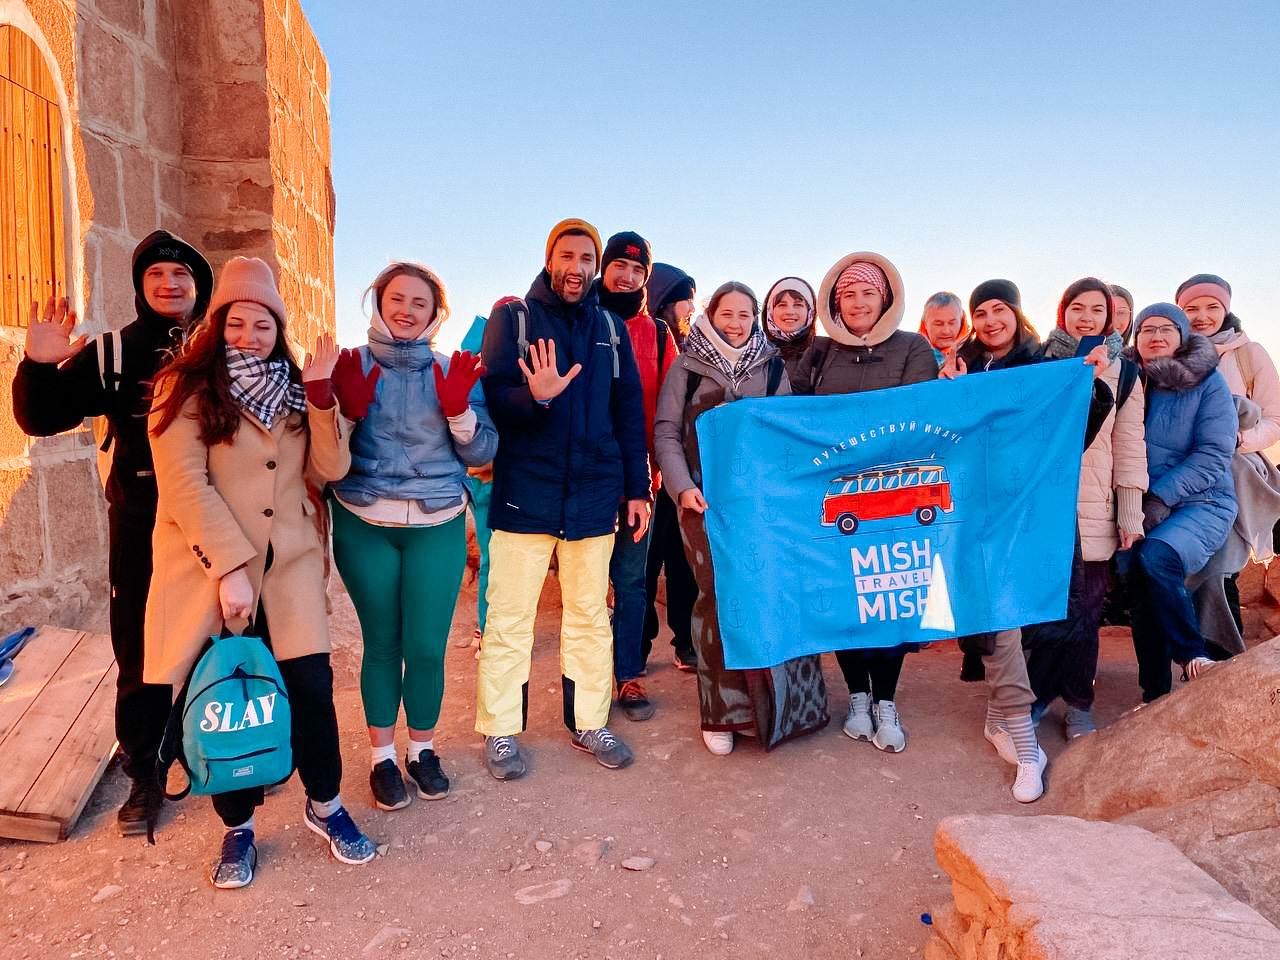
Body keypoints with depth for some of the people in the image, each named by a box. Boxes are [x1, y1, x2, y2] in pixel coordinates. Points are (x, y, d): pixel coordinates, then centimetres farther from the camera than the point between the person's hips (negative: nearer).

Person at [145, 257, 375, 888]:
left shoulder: (293, 392, 12)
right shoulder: (186, 387, -2)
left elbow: (329, 468, 1)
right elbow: (184, 482, -12)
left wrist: (320, 394, -11)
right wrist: (230, 568, -18)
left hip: (288, 567, 3)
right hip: (211, 570, -3)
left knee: (311, 689, 0)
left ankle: (324, 807, 24)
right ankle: (237, 830, 27)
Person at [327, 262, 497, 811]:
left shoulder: (453, 372, 5)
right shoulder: (352, 365, 4)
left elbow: (482, 455, 1)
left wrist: (459, 409, -16)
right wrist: (348, 410, -16)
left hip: (437, 527, 0)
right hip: (364, 525, 0)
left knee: (426, 648, 1)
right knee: (381, 643, 6)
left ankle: (422, 749, 24)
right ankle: (382, 756, 25)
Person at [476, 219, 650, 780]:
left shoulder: (610, 328, 11)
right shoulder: (512, 319, 2)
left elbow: (629, 413, 13)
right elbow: (495, 398, -7)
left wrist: (637, 487, 10)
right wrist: (536, 397, -28)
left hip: (593, 495, 3)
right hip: (524, 494, -3)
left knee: (590, 615, 10)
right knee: (509, 618, 1)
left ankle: (588, 723, 24)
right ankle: (500, 732, 16)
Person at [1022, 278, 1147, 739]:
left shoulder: (1123, 373, 10)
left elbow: (1129, 448, 6)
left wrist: (1131, 516, 2)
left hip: (1094, 509, 1)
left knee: (1085, 612, 4)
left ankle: (1078, 705, 18)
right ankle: (1034, 694, 11)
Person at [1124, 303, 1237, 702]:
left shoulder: (1208, 382, 0)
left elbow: (1213, 454, -8)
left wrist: (1161, 498, -17)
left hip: (1200, 502, -3)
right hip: (1140, 507, 3)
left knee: (1154, 558, -30)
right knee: (1140, 586, -10)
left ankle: (1191, 655, -9)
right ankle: (1156, 695, 3)